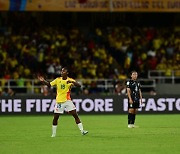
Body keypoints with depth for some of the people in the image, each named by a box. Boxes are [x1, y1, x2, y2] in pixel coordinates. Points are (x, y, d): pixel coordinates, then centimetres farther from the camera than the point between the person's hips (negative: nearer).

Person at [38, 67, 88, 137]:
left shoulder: (70, 80, -4)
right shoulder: (58, 80, 2)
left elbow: (79, 85, -16)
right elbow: (49, 84, 7)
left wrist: (72, 82, -34)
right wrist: (43, 81, -11)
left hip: (67, 100, -1)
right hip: (59, 101, 1)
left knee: (75, 115, -8)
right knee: (55, 117, 2)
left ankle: (82, 130, -5)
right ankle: (53, 134, 15)